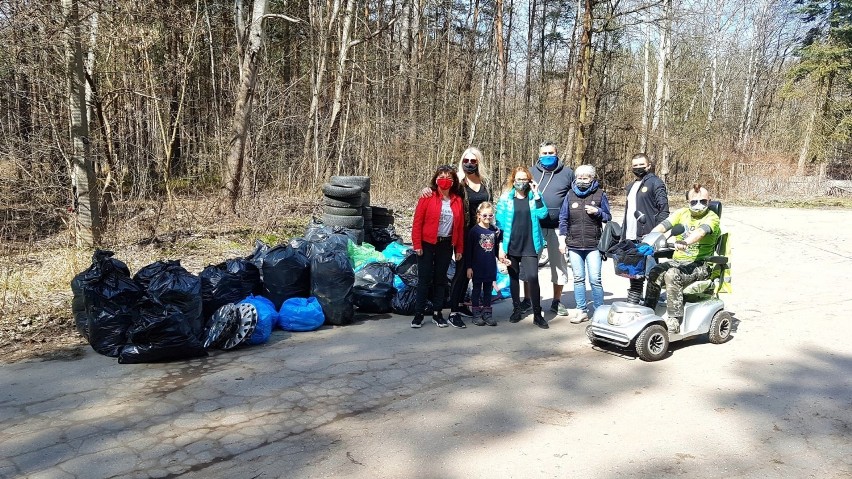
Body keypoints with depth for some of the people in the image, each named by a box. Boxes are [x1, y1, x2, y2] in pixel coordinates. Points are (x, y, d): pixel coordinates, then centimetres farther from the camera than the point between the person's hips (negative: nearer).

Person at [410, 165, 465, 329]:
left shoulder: (458, 201, 6)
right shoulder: (427, 197, -6)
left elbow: (460, 226, 8)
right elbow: (417, 222, -7)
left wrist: (459, 248, 6)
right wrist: (417, 245, -11)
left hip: (446, 245, 3)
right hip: (427, 245, -3)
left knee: (440, 279, 11)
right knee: (424, 279, 1)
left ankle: (437, 313, 20)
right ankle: (418, 314, 10)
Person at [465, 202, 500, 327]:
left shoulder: (495, 230, 5)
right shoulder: (474, 230, -8)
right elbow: (468, 249, -7)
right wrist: (469, 267, -9)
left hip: (490, 266, 4)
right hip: (477, 266, -4)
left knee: (488, 290, 11)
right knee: (477, 289, 7)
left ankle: (487, 313, 20)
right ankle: (476, 314, 14)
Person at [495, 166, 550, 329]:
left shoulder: (534, 197, 5)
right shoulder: (506, 198, 2)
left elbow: (542, 214, -11)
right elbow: (500, 223, 1)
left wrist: (536, 194, -14)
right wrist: (501, 246, -4)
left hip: (529, 246, -1)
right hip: (511, 246, 1)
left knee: (532, 277, -12)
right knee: (514, 277, 11)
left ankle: (537, 314, -2)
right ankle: (516, 309, 26)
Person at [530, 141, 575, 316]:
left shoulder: (567, 173, 6)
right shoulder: (531, 172, 8)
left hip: (558, 228, 0)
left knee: (559, 264, 7)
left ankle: (557, 301, 21)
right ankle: (527, 300, 16)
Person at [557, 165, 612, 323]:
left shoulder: (600, 194, 3)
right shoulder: (570, 195, 8)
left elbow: (608, 218, 9)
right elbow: (563, 219, 10)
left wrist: (597, 212, -11)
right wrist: (562, 240, 4)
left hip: (593, 245, -2)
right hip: (573, 245, 2)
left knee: (595, 279, -4)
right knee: (578, 279, 8)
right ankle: (581, 310, 16)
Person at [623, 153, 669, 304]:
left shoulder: (655, 182, -4)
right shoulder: (631, 186, 22)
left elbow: (664, 208, -10)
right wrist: (623, 236, 19)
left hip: (648, 237, -8)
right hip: (631, 239, 8)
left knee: (651, 273, -5)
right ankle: (632, 302, 21)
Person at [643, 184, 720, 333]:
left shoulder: (712, 217, -4)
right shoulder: (682, 213, 12)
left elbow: (700, 232, -26)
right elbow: (663, 225, -4)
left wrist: (685, 242, -47)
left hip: (700, 264, -5)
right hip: (677, 260, 5)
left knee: (672, 275, -32)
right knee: (654, 273, -23)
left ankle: (674, 321, -30)